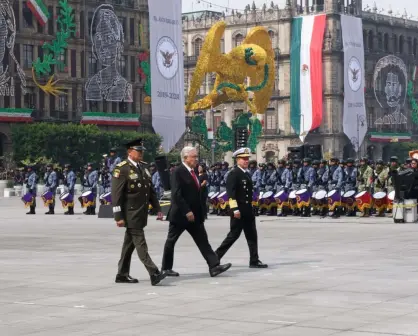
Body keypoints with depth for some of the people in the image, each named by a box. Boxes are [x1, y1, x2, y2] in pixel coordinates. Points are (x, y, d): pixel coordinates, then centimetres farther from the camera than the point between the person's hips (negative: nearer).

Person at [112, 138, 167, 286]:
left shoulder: (143, 167, 13)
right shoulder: (122, 169, -11)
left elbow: (150, 190, 19)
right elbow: (116, 194, -14)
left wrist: (157, 208, 14)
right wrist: (118, 216, -17)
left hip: (141, 213, 8)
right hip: (131, 214, -8)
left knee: (129, 243, 13)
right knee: (140, 243, -8)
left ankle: (122, 274, 21)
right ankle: (154, 274, -13)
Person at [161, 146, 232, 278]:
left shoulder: (193, 172, 11)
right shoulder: (178, 172, -14)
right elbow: (176, 194, -21)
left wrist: (200, 213, 12)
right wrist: (187, 211, -24)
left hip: (194, 214, 8)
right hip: (180, 214, -8)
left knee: (203, 241, 0)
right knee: (171, 241, 7)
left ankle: (214, 266, -6)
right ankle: (166, 268, 17)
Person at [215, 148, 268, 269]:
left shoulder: (247, 174, 15)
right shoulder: (234, 174, -11)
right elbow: (231, 193, -19)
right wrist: (235, 209, -24)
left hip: (248, 210, 8)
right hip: (238, 210, -8)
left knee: (252, 236, 5)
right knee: (234, 235, -4)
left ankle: (254, 261, 7)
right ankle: (215, 257, 5)